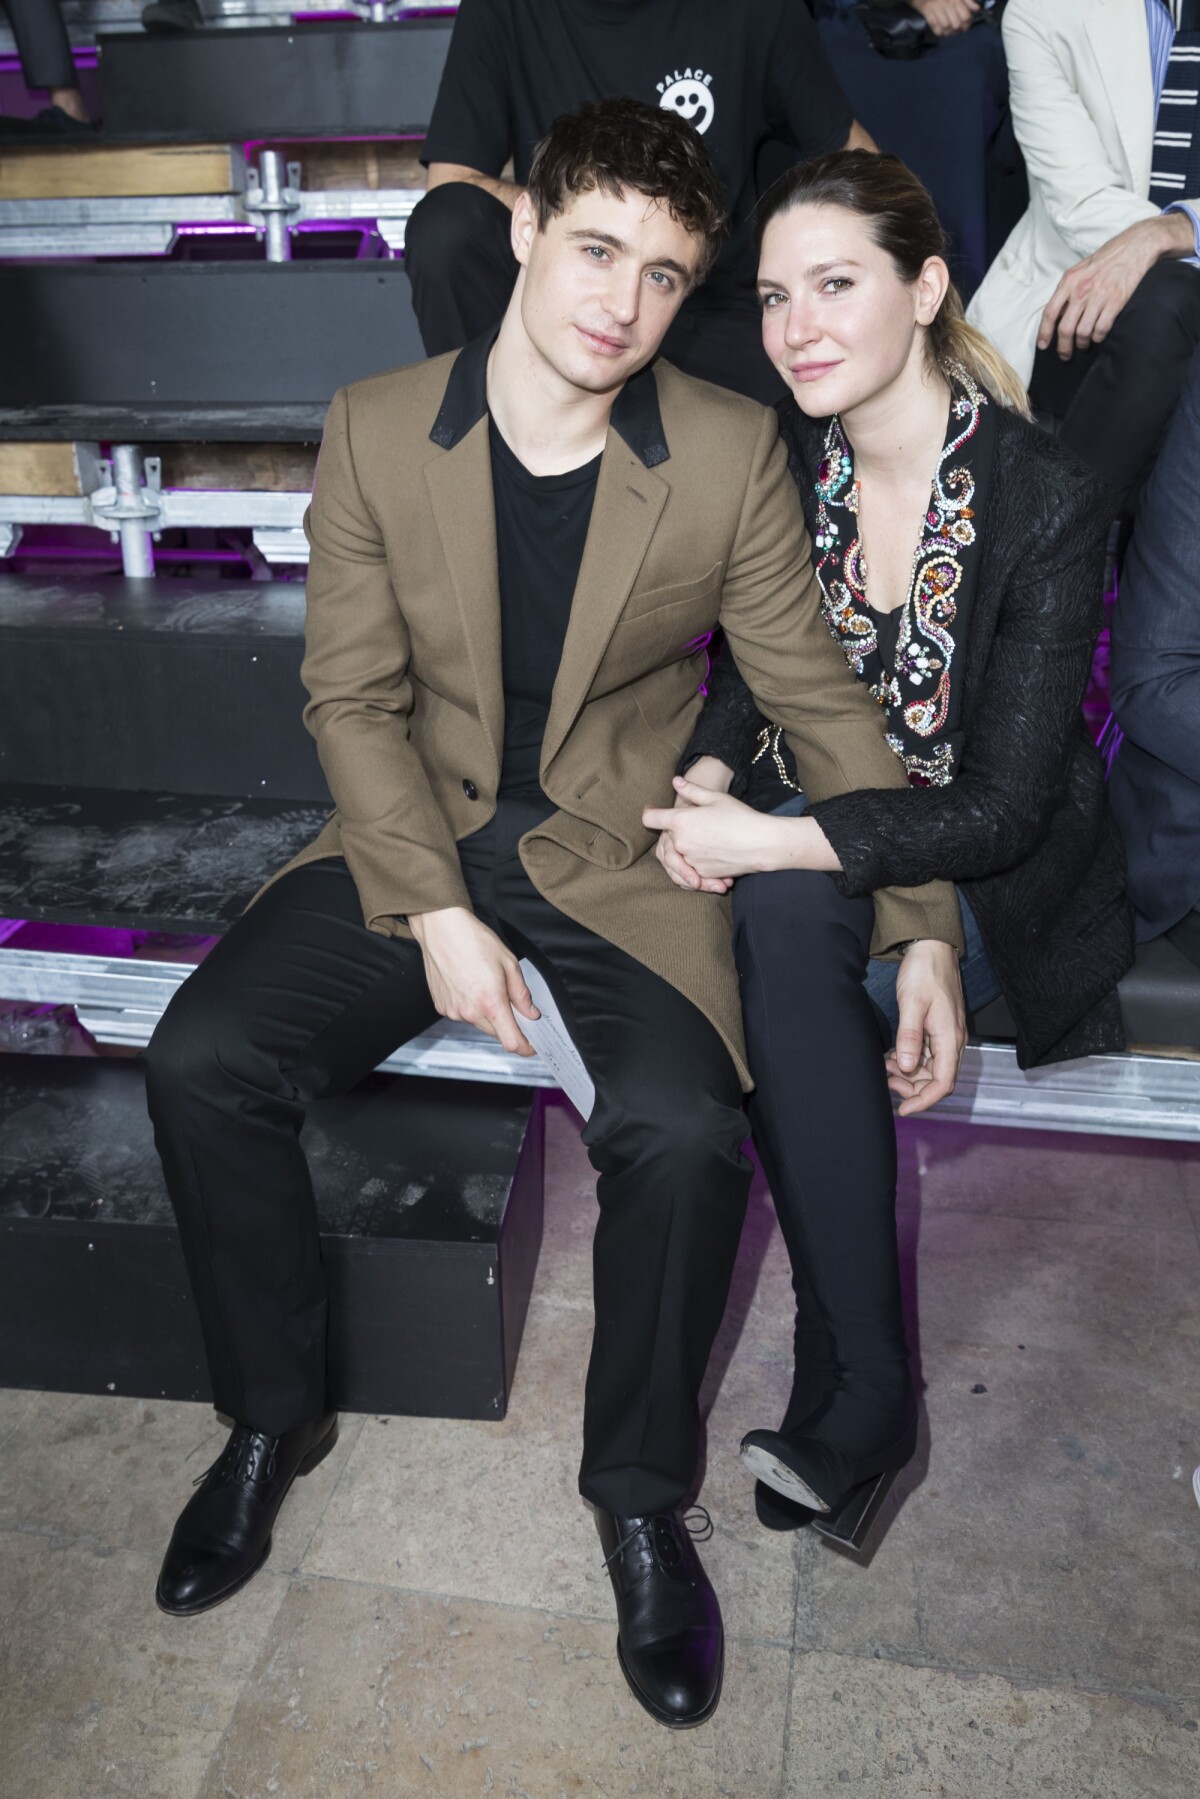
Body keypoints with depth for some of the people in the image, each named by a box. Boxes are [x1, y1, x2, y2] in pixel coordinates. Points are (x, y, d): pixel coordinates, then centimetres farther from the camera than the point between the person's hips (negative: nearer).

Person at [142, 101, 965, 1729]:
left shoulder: (730, 455, -5)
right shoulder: (375, 432, -2)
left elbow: (820, 699, -1)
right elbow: (353, 694, -2)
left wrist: (923, 927, -7)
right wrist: (434, 912, -13)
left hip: (624, 854, -1)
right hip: (420, 835, 2)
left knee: (683, 1132, -27)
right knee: (203, 1057, -17)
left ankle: (641, 1498, 3)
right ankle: (276, 1415, 10)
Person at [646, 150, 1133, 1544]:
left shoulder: (1046, 498, -16)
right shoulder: (783, 458, -2)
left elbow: (1001, 808, -19)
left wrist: (769, 842, -25)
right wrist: (706, 776, -13)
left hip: (989, 883, -4)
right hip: (815, 838, 4)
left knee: (782, 922, -32)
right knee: (777, 927, -30)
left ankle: (852, 1395, -19)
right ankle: (864, 1397, -19)